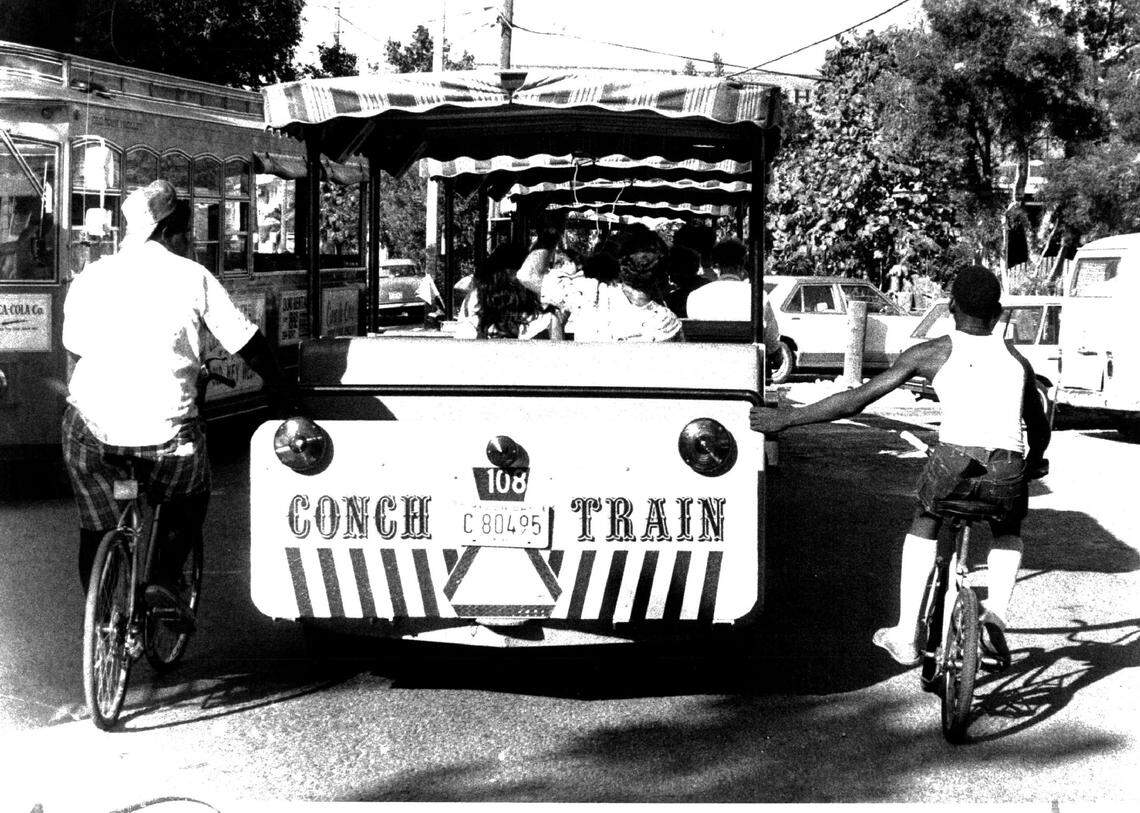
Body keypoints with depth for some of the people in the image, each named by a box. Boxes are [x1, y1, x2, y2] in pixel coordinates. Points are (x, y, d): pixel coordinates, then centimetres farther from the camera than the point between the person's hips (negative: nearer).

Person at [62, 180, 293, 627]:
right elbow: (246, 340, 7)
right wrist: (277, 384, 22)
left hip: (91, 423, 2)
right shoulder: (192, 277, 3)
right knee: (188, 505, 25)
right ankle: (163, 579, 5)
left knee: (97, 527, 20)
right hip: (164, 431, -2)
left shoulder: (91, 275, 11)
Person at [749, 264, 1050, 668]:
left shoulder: (931, 353, 13)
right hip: (1006, 472, 2)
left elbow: (856, 399, 9)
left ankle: (905, 636, 26)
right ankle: (996, 612, 10)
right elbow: (1040, 432, 32)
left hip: (953, 461, -2)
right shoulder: (1016, 359, 22)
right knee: (1008, 531, 35)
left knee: (924, 522, 31)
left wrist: (786, 418, 16)